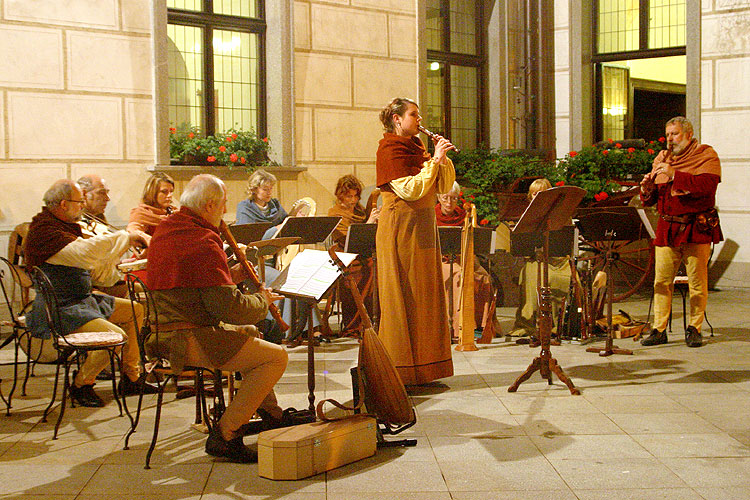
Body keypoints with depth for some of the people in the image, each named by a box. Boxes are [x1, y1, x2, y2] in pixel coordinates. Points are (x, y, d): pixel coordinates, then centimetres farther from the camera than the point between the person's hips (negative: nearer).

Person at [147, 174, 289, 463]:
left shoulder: (165, 230, 11)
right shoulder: (203, 243, -20)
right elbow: (228, 307, -23)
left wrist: (233, 273, 10)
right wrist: (262, 300, -4)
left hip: (165, 330, 11)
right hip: (189, 341, -11)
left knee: (249, 333, 29)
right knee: (276, 357, -9)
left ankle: (272, 415, 37)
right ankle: (224, 435, -6)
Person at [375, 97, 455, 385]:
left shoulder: (416, 148, 16)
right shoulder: (390, 149, -7)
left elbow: (445, 187, 12)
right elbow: (409, 189, -19)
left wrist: (444, 158, -1)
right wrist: (434, 160, -15)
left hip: (423, 226, 8)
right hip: (401, 225, -8)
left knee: (425, 294, 9)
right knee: (403, 295, -5)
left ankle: (422, 366, 16)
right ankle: (403, 369, 1)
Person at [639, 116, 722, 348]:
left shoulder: (706, 155, 2)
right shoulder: (662, 158, 17)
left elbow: (708, 184, -17)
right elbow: (650, 200, 17)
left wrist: (674, 174, -20)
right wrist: (647, 188, -6)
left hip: (696, 228, -4)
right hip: (666, 228, 4)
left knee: (697, 282, -1)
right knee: (662, 281, 0)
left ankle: (694, 329, 11)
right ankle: (659, 330, 6)